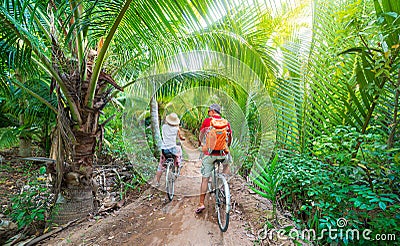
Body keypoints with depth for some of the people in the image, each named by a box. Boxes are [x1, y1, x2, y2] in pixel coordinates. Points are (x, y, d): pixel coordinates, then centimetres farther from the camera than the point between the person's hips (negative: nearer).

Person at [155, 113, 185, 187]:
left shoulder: (164, 126, 2)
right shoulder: (176, 128, -1)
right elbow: (180, 137, 13)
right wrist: (183, 138, 35)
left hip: (164, 148, 2)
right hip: (172, 148, -2)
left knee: (160, 165, 15)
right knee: (179, 148, 32)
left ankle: (157, 182, 19)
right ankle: (178, 165, 32)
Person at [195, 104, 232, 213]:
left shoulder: (207, 121, -1)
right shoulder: (226, 122, 5)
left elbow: (201, 136, 7)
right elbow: (230, 139, 13)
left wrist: (201, 144, 29)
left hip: (209, 154, -2)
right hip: (223, 153, 2)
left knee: (205, 179, 7)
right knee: (226, 164, 35)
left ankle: (201, 204, 10)